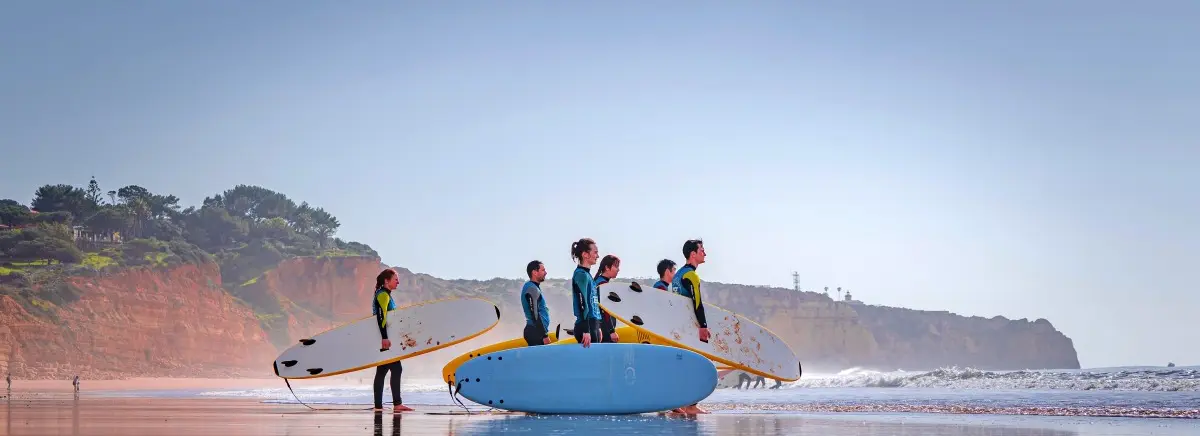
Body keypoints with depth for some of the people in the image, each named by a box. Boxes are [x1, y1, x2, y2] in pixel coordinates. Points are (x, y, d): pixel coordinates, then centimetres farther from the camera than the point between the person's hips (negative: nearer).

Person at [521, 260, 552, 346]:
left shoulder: (533, 287, 18)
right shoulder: (532, 288, -14)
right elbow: (535, 314, -20)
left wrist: (544, 333, 22)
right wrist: (545, 335, -19)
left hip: (535, 331, 10)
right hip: (536, 332, -10)